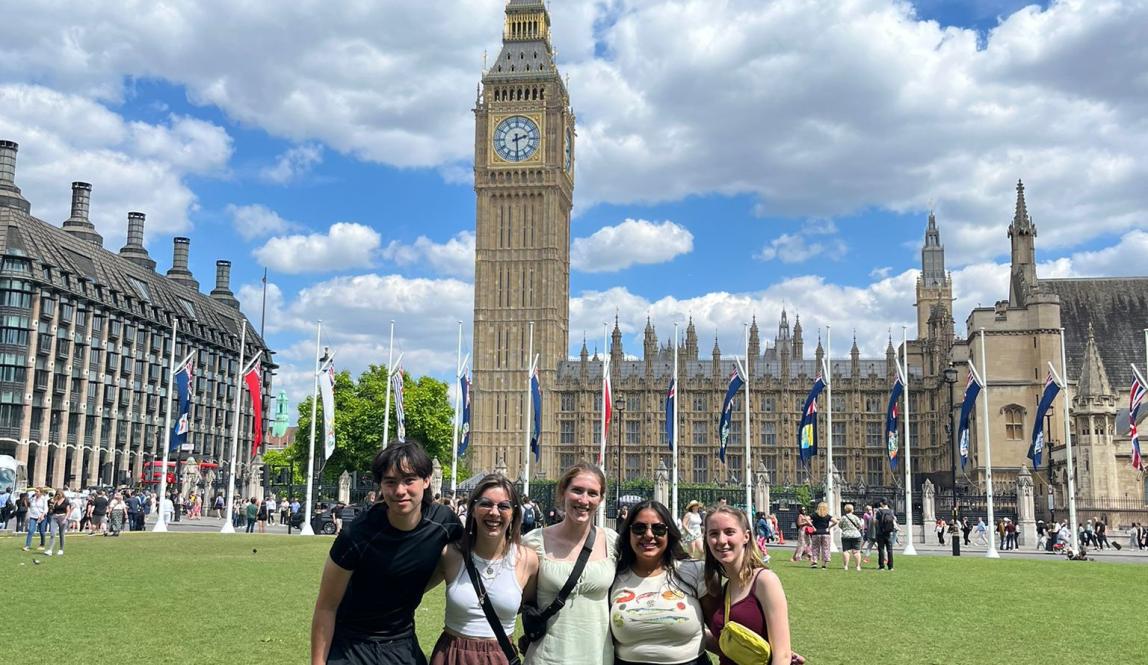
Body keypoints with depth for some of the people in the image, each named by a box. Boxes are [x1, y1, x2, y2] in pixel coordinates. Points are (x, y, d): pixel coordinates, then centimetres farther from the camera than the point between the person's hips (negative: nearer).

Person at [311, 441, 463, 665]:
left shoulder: (445, 523, -15)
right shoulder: (356, 536, -24)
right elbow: (326, 608, -15)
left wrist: (410, 593, 0)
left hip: (402, 644, 3)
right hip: (350, 646, -3)